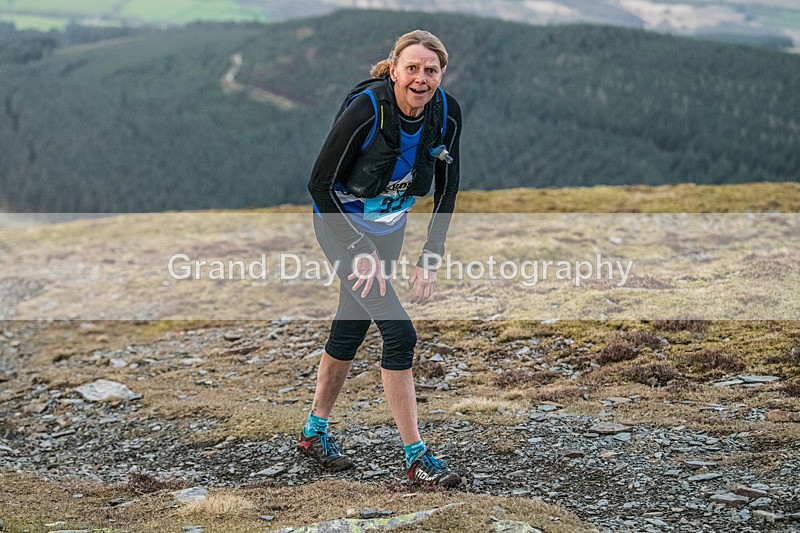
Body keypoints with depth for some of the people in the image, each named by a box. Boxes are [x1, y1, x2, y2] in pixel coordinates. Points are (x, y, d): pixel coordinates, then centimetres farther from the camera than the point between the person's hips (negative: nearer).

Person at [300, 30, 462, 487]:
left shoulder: (447, 113, -14)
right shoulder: (365, 109, -29)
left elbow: (447, 188, -1)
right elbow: (320, 184, -23)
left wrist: (432, 257, -7)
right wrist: (360, 251, -24)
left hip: (391, 225, 6)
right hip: (343, 225, -6)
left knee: (351, 329, 16)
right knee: (399, 333, -14)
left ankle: (315, 432, 34)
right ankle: (417, 457, -8)